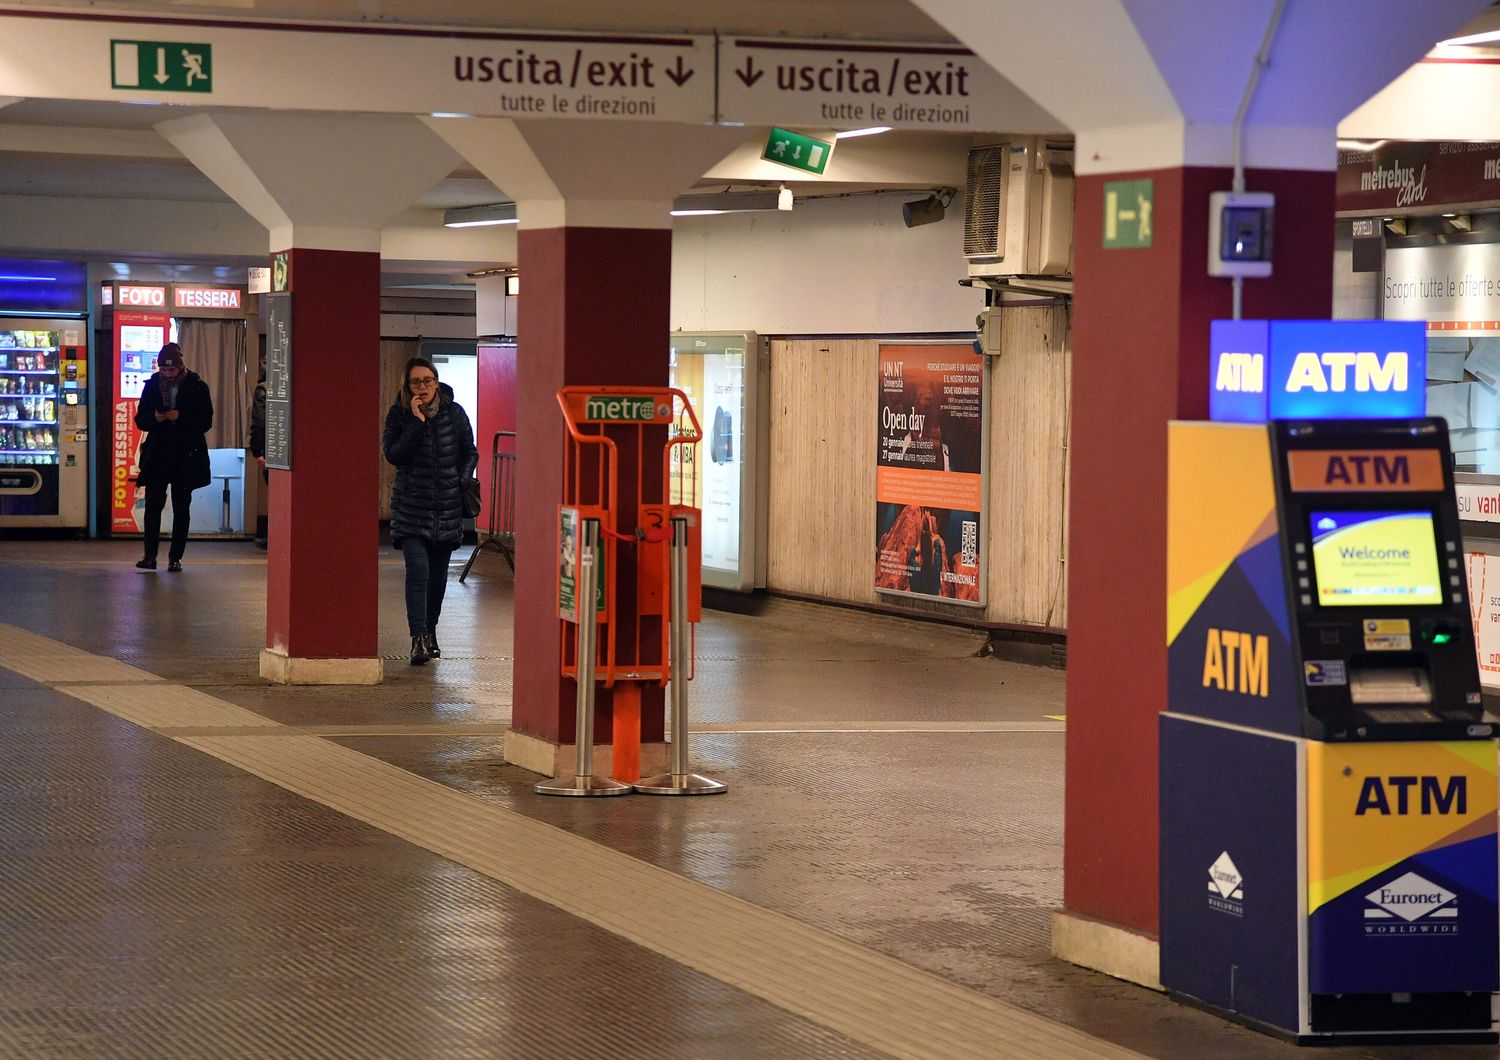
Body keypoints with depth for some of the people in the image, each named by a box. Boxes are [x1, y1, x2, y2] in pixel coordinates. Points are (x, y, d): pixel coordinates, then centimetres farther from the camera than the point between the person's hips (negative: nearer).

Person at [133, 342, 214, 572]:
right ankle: (150, 555, -2)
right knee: (153, 504, -6)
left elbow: (206, 422, -4)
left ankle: (175, 557, 10)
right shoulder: (152, 385, 6)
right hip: (157, 454, 1)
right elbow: (140, 420, 8)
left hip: (186, 456, -1)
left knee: (181, 508, 4)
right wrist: (154, 418, -13)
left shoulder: (197, 387, -1)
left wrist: (181, 417, -18)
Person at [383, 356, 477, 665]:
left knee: (438, 574, 11)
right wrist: (416, 422, -20)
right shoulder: (398, 415, -3)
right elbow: (393, 455, -15)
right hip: (411, 506, -3)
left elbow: (470, 452, 11)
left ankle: (430, 632, 28)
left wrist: (462, 481, -4)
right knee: (417, 568, -17)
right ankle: (418, 639, -20)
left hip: (447, 507, 3)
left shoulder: (454, 413, 2)